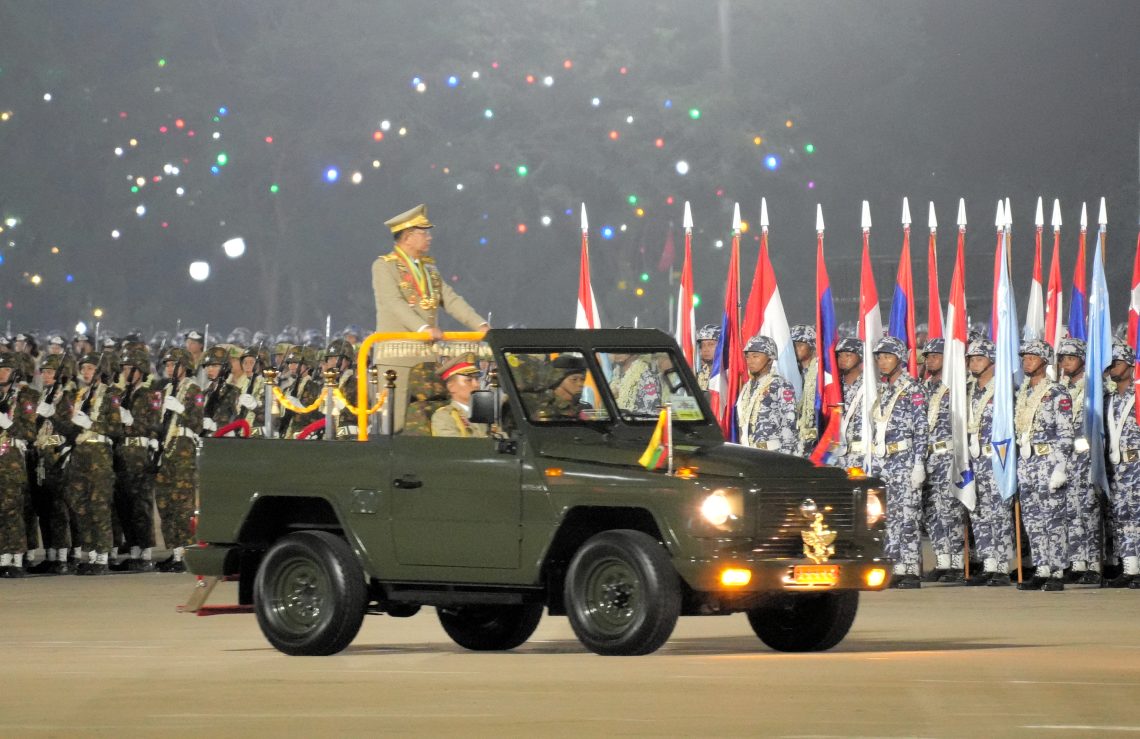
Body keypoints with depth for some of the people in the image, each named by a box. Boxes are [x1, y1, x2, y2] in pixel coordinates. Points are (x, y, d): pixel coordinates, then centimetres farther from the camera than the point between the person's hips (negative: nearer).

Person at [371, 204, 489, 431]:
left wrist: (480, 325, -4)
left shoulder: (429, 268, 19)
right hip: (397, 357, -7)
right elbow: (394, 303, -18)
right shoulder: (384, 266, -4)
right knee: (394, 424, -9)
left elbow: (451, 300, 12)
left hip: (427, 356, 7)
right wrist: (424, 328, -32)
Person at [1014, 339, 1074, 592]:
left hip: (1048, 460, -7)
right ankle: (1042, 571, 11)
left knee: (1053, 518, -5)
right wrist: (1014, 464, 17)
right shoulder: (1021, 393, 15)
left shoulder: (1057, 393, -7)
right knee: (1032, 519, 7)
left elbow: (1065, 434, -12)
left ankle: (1057, 573, -3)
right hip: (1025, 463, 7)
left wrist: (1060, 466, -18)